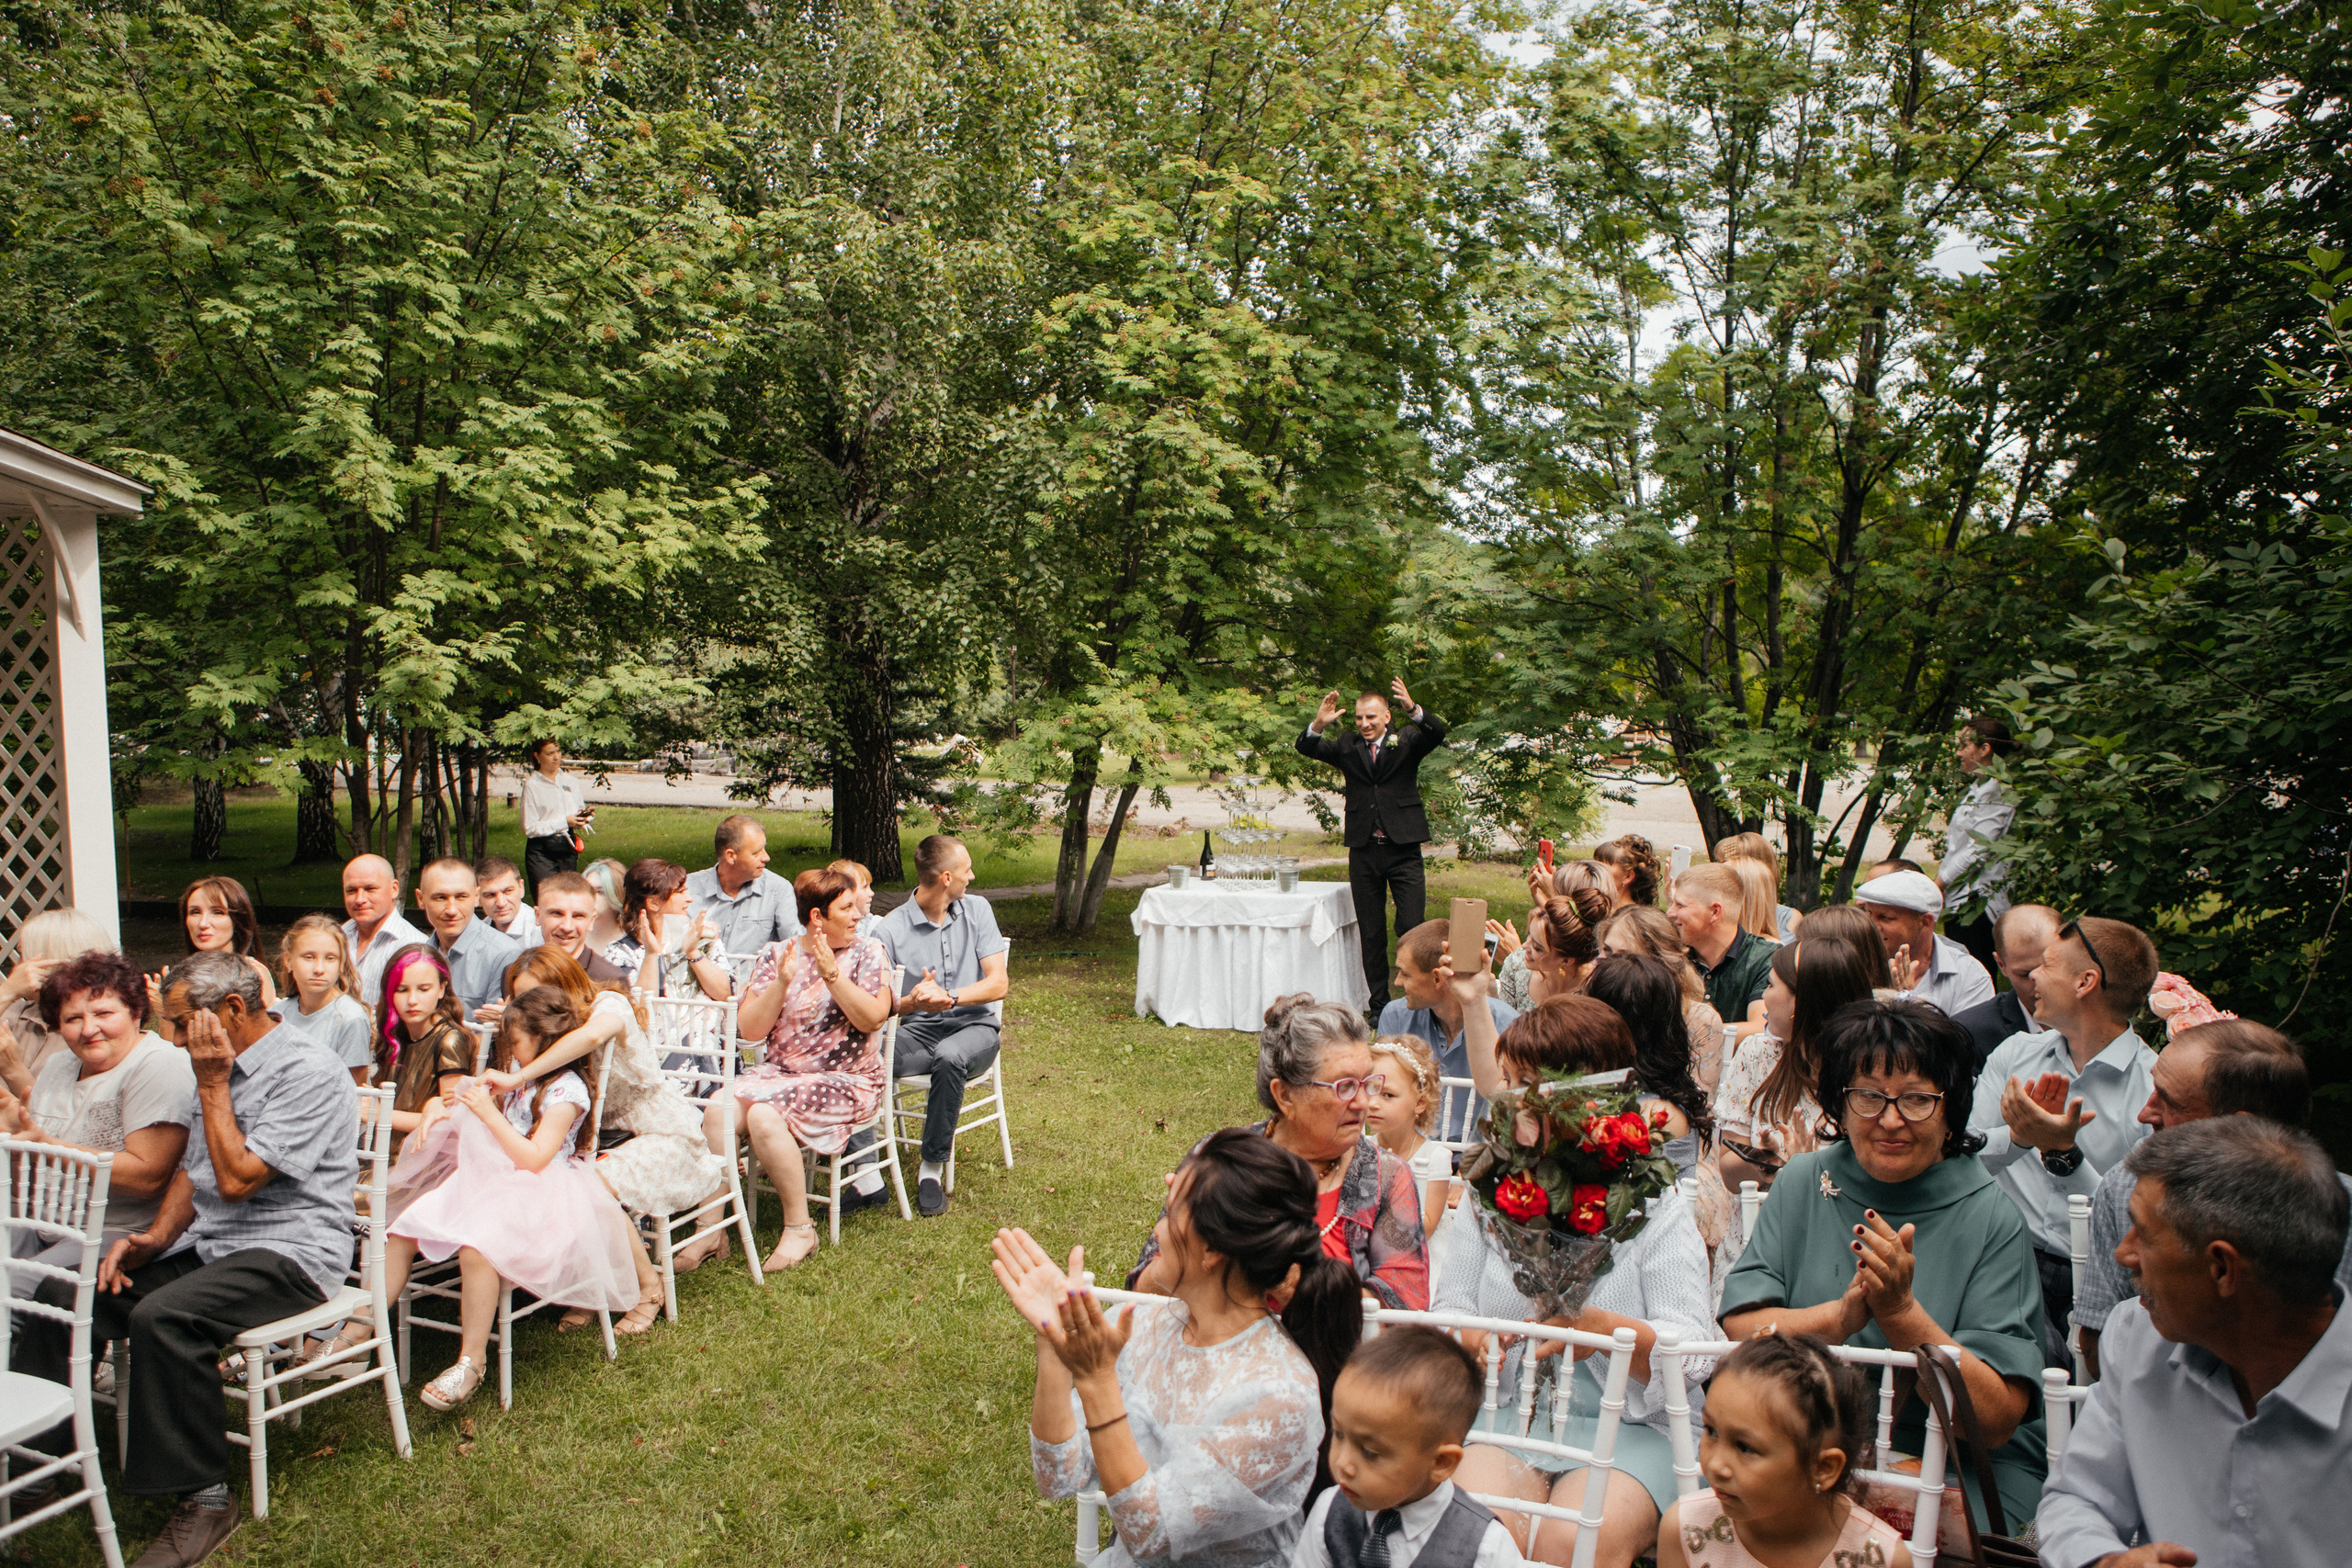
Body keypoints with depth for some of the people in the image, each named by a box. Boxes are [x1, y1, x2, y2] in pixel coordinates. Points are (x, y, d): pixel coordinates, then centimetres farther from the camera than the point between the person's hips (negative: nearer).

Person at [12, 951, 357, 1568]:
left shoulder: (308, 1071, -16)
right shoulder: (223, 1066, 15)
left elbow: (237, 1180, -20)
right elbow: (193, 1169, 20)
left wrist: (212, 1087, -13)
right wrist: (156, 1237, 2)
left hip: (290, 1251, -9)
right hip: (208, 1242, 9)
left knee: (164, 1315, -30)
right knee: (61, 1294, -3)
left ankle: (202, 1498, -19)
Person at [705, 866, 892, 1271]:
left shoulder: (868, 953, 2)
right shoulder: (775, 955, 8)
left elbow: (872, 1018, -13)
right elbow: (749, 1029, -1)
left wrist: (830, 974, -20)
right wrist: (782, 982, -14)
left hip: (846, 1081, -3)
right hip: (777, 1071, 4)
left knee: (765, 1116, -29)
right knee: (718, 1111, -24)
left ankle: (799, 1229, -14)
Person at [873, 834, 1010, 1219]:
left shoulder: (977, 910, 6)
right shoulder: (891, 929, -2)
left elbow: (999, 982, -2)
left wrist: (947, 996, -19)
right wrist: (912, 1003, -28)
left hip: (974, 1027, 0)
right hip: (917, 1030, 0)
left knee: (949, 1057, -36)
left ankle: (932, 1168, -19)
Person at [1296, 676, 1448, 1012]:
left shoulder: (1406, 741, 4)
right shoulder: (1347, 747, 10)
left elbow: (1437, 734, -14)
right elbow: (1307, 749, 0)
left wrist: (1413, 709, -33)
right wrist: (1319, 724, -21)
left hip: (1402, 849, -2)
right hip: (1363, 850, 3)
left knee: (1412, 927, -6)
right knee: (1371, 933, 9)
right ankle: (1379, 1004, 17)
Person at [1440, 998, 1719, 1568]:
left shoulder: (1653, 1202, -1)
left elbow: (1693, 1352, -9)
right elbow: (1452, 1307, 7)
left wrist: (1603, 1327, -28)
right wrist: (1465, 1340, -17)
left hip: (1633, 1426, -2)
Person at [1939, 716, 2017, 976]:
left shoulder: (1998, 791, -12)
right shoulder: (1977, 787, 17)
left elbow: (1979, 848, -18)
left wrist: (1940, 881, -13)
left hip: (1977, 903, -9)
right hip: (1957, 901, 9)